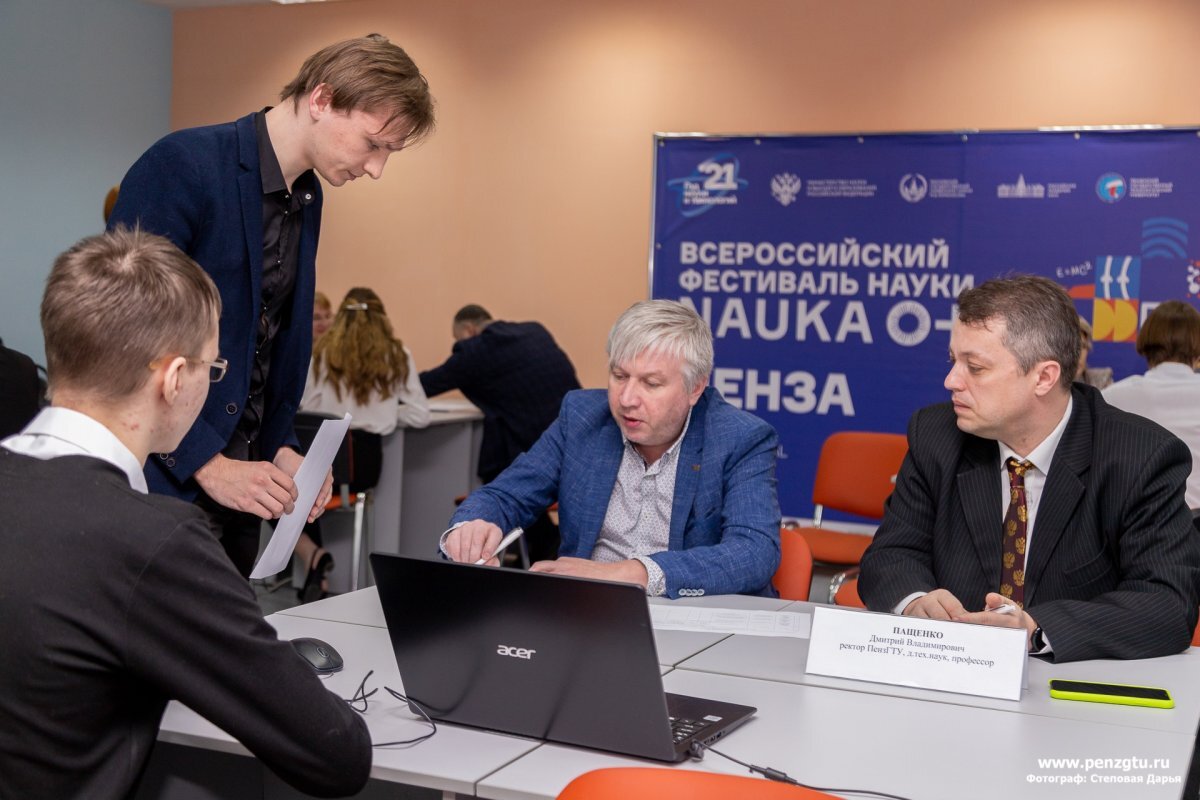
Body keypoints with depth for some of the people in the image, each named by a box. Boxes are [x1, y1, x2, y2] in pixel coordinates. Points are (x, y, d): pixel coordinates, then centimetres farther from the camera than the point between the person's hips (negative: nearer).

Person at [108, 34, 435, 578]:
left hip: (234, 480, 7)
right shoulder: (185, 165, -16)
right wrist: (206, 463, -19)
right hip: (161, 484, -7)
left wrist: (279, 447, 4)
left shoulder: (308, 198, 10)